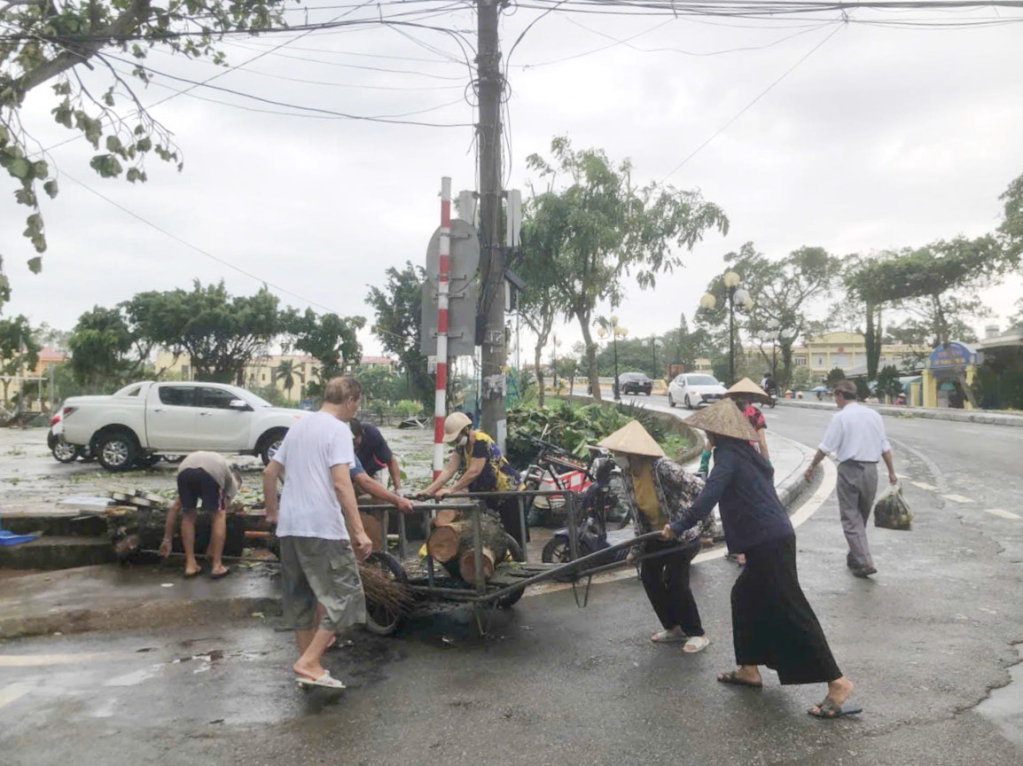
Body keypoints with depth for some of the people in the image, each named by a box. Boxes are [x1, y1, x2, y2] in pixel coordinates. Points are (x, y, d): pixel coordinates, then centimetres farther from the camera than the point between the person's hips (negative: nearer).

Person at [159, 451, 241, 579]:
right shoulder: (232, 480, 37)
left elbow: (173, 508, 42)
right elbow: (220, 516, 32)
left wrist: (167, 539, 46)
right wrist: (211, 547, 40)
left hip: (185, 470, 3)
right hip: (213, 472, -3)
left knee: (188, 516, 26)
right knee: (218, 515, 19)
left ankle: (190, 565, 25)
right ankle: (217, 566, 18)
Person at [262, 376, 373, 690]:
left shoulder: (298, 426, 16)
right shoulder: (338, 429, -8)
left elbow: (269, 472, 20)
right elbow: (341, 483, -20)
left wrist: (272, 511, 34)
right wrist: (359, 531, -21)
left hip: (290, 526, 8)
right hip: (323, 527, -8)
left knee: (300, 598, 16)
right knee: (342, 596, 1)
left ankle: (307, 665, 24)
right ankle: (309, 662, -4)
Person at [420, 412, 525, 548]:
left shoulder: (481, 441, -23)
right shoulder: (461, 446, 2)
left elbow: (474, 471, -29)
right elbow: (449, 469, -7)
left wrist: (451, 489, -31)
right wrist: (429, 490, -18)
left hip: (508, 492, -9)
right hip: (489, 493, 9)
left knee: (514, 534, -4)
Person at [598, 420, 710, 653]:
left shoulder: (662, 467, -28)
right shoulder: (628, 475, -4)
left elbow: (699, 488, -28)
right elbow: (638, 513, 5)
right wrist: (637, 548, 7)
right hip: (657, 534, 8)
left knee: (675, 581, -10)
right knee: (649, 577, 8)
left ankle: (697, 634, 10)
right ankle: (674, 628, 25)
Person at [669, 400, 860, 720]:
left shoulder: (728, 454, -10)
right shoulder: (747, 453, 17)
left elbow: (709, 495, -20)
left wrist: (678, 527, -14)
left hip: (768, 543, -10)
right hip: (774, 537, 10)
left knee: (791, 611, -5)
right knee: (744, 596, 19)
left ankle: (837, 683, -1)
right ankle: (749, 669, 28)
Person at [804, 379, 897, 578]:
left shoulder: (840, 417, -9)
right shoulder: (874, 415, 9)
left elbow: (825, 448, -10)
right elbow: (885, 446, 11)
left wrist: (811, 468, -1)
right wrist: (891, 471, 19)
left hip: (849, 470, -6)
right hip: (871, 470, 6)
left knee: (851, 518, 0)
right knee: (862, 517, 18)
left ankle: (865, 563, -8)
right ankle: (855, 557, 30)